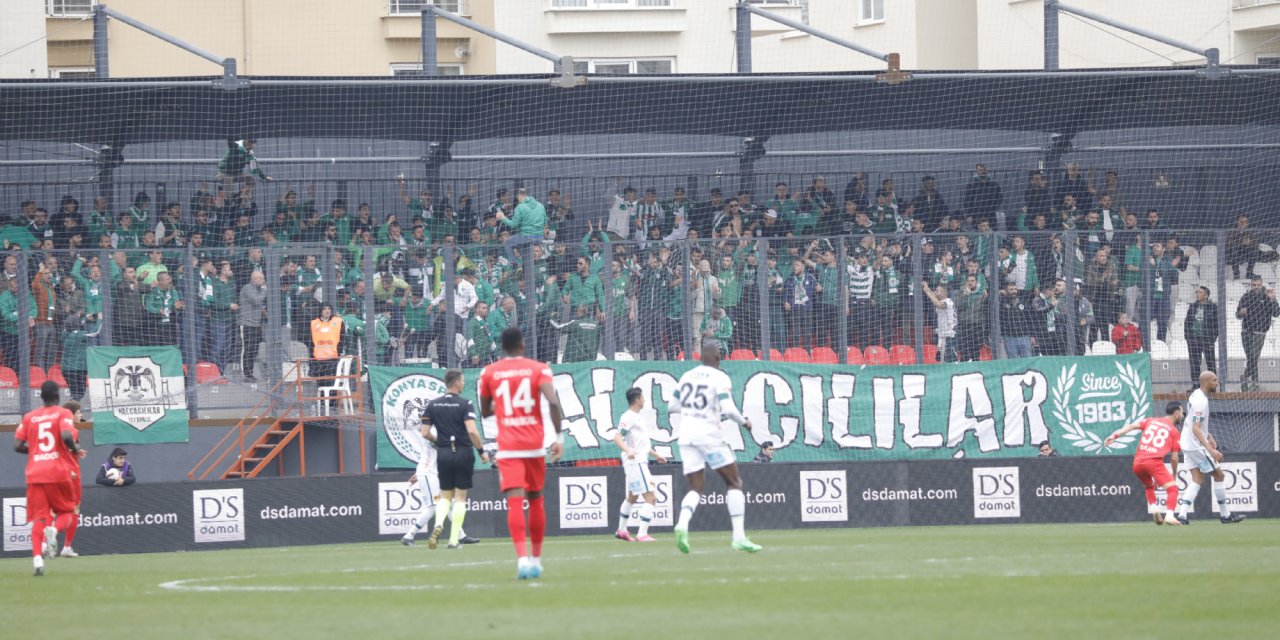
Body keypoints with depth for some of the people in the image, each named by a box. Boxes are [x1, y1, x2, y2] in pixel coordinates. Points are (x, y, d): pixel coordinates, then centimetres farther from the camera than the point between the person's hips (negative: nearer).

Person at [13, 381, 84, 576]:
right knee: (66, 511, 15)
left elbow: (17, 446, 6)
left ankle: (37, 558, -18)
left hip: (35, 473, 2)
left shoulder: (29, 417, 10)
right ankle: (54, 529, -20)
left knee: (38, 517, 1)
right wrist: (75, 450, 1)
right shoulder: (63, 414, -1)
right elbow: (66, 436, -19)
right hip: (59, 472, -2)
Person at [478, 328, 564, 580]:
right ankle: (536, 560, 24)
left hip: (507, 448, -1)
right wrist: (559, 436, -11)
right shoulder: (539, 369, 1)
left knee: (515, 502, -11)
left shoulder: (489, 373, 5)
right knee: (535, 500, 17)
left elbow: (485, 411, 16)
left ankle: (522, 558, -29)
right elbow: (553, 401, -14)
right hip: (535, 445, 1)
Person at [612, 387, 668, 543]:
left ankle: (622, 530, 36)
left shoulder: (636, 417, 18)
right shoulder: (628, 417, -13)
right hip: (635, 462, -11)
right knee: (650, 497, -15)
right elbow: (617, 437, -23)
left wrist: (655, 454, 31)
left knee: (632, 497, 23)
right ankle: (642, 534, -20)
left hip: (639, 461, 11)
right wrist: (628, 451, -39)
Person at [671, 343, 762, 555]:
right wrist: (744, 422, 0)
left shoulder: (686, 377, 11)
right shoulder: (719, 378, -7)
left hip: (686, 435, 5)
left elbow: (673, 406, 18)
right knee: (735, 483, 6)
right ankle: (739, 537, -4)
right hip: (709, 434, -5)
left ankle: (682, 524, -21)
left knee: (696, 488, 9)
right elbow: (728, 409, -17)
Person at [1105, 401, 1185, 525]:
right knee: (1172, 488, -4)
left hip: (1137, 463, 5)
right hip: (1154, 462, -5)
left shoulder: (1150, 421, 22)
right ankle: (1170, 516, -24)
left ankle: (1154, 510, 10)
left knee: (1149, 486, 30)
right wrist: (1174, 474, 24)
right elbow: (1174, 458, 9)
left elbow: (1132, 426, 5)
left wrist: (1114, 435, -3)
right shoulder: (1174, 431, 12)